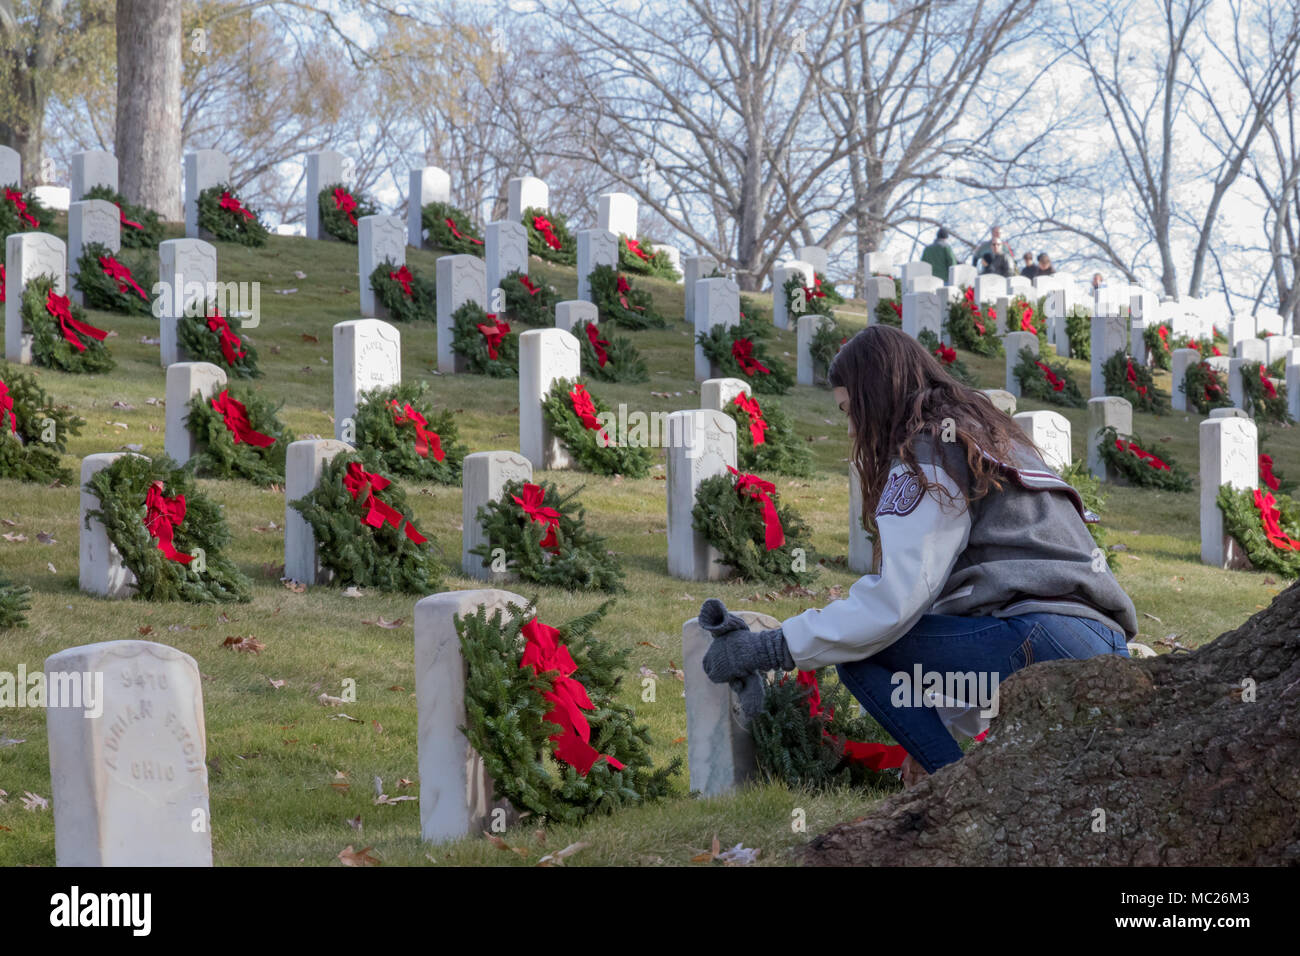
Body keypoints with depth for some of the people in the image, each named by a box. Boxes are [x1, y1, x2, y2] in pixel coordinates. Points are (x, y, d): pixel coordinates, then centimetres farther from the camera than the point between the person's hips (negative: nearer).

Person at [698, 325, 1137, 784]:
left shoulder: (927, 452, -3)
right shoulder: (992, 439, 26)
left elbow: (894, 601, -14)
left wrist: (766, 649, -9)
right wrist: (941, 733, 28)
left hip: (1046, 639, -9)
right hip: (1104, 649, 10)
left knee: (858, 651, -4)